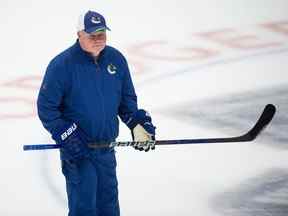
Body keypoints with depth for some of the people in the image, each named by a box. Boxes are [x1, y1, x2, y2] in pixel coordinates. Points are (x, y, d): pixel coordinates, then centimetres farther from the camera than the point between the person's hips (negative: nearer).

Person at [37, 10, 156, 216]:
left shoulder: (116, 59, 1)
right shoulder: (62, 64, -15)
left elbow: (127, 97, 14)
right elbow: (46, 107, -11)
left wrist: (138, 123, -1)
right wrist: (65, 136, -18)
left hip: (107, 150, 5)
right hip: (77, 150, -5)